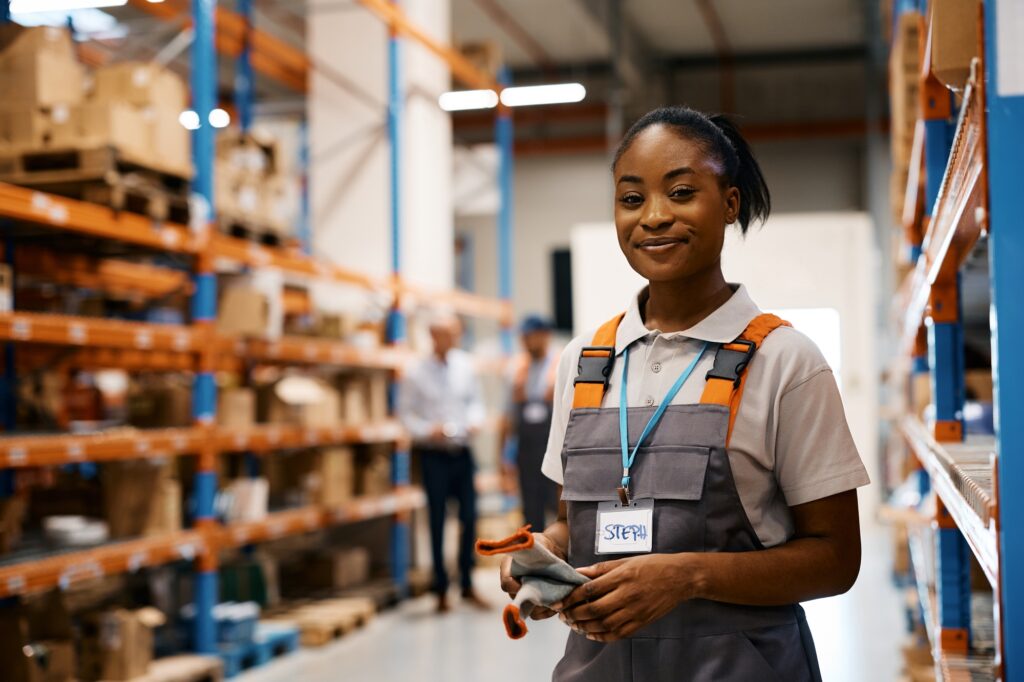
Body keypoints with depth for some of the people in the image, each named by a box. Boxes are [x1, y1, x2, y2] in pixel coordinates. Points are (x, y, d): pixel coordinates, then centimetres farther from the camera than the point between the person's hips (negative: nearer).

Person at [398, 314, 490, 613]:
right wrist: (428, 430, -18)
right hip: (434, 454, -3)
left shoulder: (465, 365, 2)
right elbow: (405, 413, -3)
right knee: (437, 522, 4)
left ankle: (467, 585, 20)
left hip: (462, 451, 3)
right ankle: (441, 590, 16)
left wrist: (475, 420, -6)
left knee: (470, 517, 5)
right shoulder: (416, 373, -8)